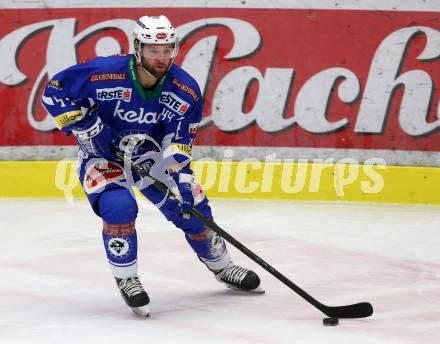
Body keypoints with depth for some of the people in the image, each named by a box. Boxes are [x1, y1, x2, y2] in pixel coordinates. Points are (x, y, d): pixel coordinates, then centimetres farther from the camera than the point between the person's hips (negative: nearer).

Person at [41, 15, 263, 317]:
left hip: (150, 153, 4)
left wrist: (180, 175, -26)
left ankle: (222, 267, 29)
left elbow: (180, 139, -10)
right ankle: (126, 280, -9)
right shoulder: (104, 73, -28)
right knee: (118, 206, -30)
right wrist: (87, 127, -24)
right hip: (102, 152, -4)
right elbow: (54, 92, -19)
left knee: (193, 207, 1)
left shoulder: (185, 90, -16)